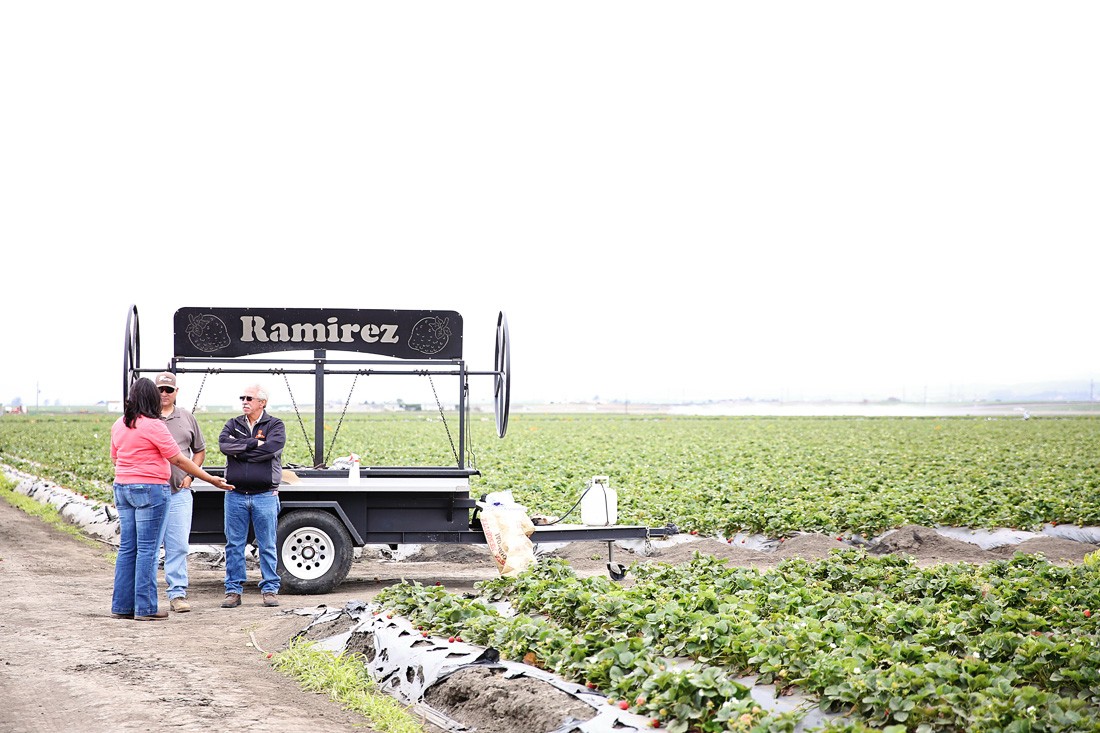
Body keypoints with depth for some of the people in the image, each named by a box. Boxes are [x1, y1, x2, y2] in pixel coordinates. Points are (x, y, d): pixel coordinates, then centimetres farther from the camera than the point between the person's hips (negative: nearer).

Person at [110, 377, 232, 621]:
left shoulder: (119, 425, 9)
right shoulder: (153, 425, -13)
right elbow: (178, 460, -11)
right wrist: (211, 479, -5)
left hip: (122, 488, 7)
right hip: (149, 489, -7)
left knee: (127, 548, 10)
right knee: (147, 549, -3)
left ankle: (122, 606, 12)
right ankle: (145, 608, -1)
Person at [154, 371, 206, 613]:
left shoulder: (187, 418, 13)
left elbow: (199, 451, 21)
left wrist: (189, 476, 7)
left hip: (180, 492, 2)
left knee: (178, 546, 0)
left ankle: (177, 593, 5)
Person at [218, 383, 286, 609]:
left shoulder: (275, 425, 3)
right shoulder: (233, 425, 12)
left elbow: (271, 448, -16)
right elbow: (224, 444, -8)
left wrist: (239, 450, -9)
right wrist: (253, 443, -14)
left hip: (265, 496, -3)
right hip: (236, 495, 3)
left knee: (267, 545, 3)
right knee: (234, 544, 4)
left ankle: (270, 589, 10)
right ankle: (234, 590, 10)